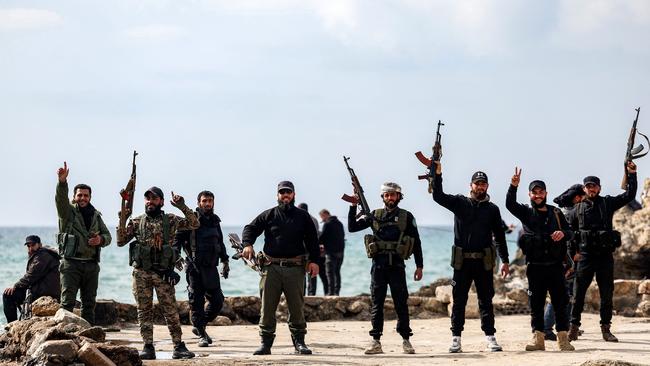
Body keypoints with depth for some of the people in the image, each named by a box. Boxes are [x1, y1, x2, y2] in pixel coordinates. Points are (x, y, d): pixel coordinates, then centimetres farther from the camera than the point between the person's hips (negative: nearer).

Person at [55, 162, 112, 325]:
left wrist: (101, 240, -7)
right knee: (67, 302, -11)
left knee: (89, 303, 10)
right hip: (71, 263, -5)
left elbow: (108, 235, 18)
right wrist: (62, 181, -38)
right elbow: (61, 198, -19)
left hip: (91, 265, 5)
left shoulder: (96, 215, 16)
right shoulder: (68, 212, 1)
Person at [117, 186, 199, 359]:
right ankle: (148, 347, 7)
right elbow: (121, 241, 6)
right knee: (144, 311, 3)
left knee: (170, 310, -1)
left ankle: (178, 347, 1)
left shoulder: (170, 220, 6)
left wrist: (182, 207, -9)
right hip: (141, 272, 1)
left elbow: (194, 224, 2)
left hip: (163, 272, -1)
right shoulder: (136, 222, 8)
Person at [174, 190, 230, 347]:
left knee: (217, 301, 5)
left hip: (211, 267, 6)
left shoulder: (215, 221, 13)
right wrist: (175, 255, -26)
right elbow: (177, 237, -12)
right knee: (197, 302, -2)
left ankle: (199, 326, 24)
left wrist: (225, 261, 23)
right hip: (195, 268, -6)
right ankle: (201, 335, 5)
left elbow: (220, 242, 25)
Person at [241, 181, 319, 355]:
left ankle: (299, 342, 11)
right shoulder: (269, 215, 10)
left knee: (297, 307, 2)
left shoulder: (303, 216, 12)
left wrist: (314, 260, -2)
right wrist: (248, 244, -11)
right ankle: (266, 342, 5)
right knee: (267, 307, 0)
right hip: (271, 267, 0)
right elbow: (250, 228, 8)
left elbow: (312, 240, 10)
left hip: (295, 268, 0)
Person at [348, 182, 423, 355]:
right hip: (378, 266, 2)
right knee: (377, 304, 2)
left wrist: (419, 266, 2)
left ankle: (406, 340, 6)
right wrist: (353, 206, -2)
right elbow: (352, 227, 7)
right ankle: (376, 342, 5)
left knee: (401, 304, 0)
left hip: (397, 265, -2)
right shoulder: (375, 215, 10)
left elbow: (416, 242, 6)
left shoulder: (407, 217, 5)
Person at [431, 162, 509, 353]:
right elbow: (438, 196, -7)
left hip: (484, 263, 1)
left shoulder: (492, 209, 8)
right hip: (462, 262, -1)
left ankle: (490, 338, 7)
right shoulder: (460, 203, 5)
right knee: (459, 301, 2)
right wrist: (438, 174, -19)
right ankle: (456, 339, 6)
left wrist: (505, 261, 5)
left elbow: (500, 237, 9)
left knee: (486, 301, 4)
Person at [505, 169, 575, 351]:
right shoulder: (526, 212, 5)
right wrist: (513, 186, -29)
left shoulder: (556, 213, 11)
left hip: (555, 266, 1)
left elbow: (570, 232, 10)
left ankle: (563, 339, 4)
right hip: (535, 266, -1)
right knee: (536, 304, 2)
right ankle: (538, 339, 6)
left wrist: (563, 233, -15)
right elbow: (510, 204, -12)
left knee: (560, 302, 0)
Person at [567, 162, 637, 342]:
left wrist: (631, 174, -5)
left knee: (607, 293, 3)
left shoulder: (608, 203, 9)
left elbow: (629, 195, 4)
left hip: (605, 255, 1)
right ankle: (574, 327, 4)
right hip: (585, 256, -1)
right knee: (578, 292, -2)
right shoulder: (578, 208, 8)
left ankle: (606, 329, 10)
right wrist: (573, 252, 3)